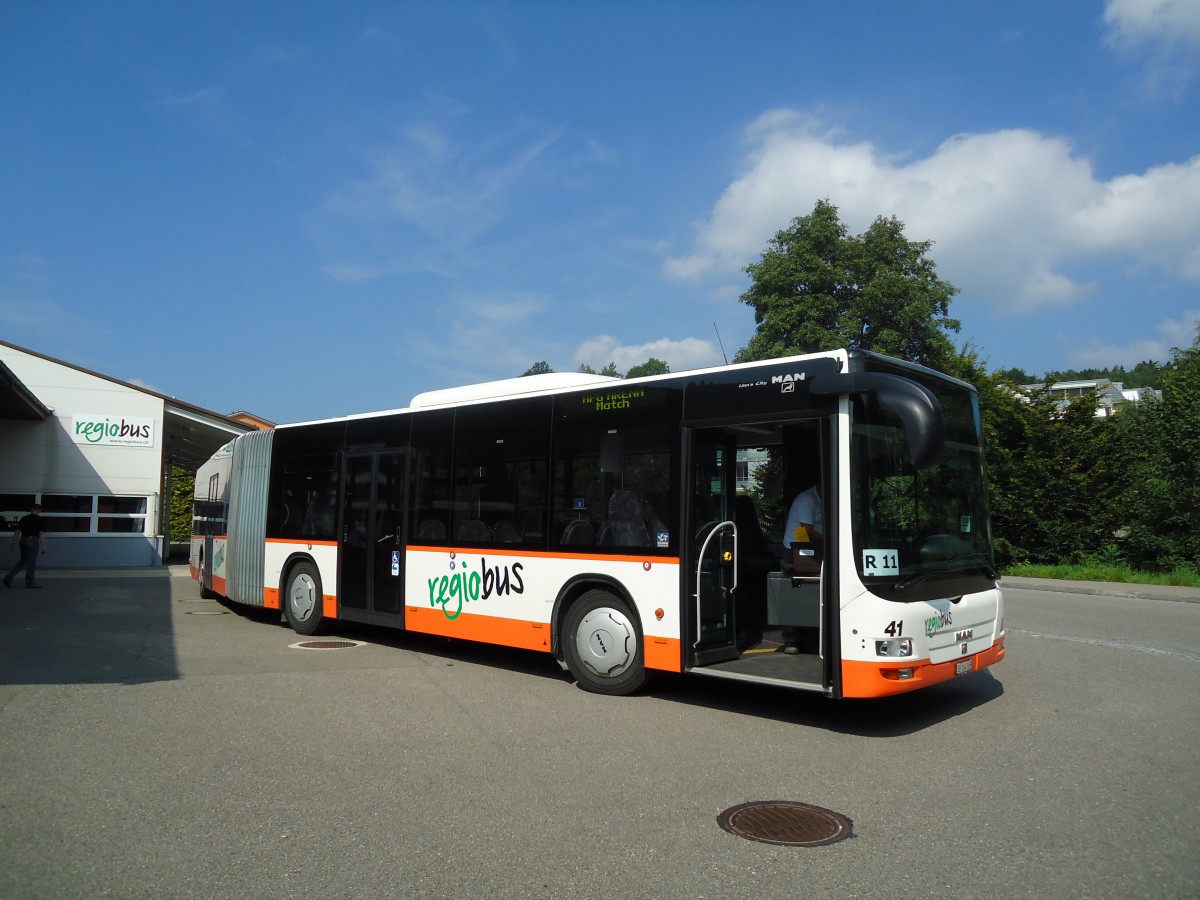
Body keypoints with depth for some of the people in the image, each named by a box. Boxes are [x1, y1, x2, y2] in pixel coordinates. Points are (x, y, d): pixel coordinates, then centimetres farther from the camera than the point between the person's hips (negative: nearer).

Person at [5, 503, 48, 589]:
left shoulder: (24, 518, 9)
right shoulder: (39, 519, -7)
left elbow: (17, 532, 9)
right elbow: (41, 534, -11)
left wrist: (14, 543, 14)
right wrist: (43, 546, -9)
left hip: (23, 540, 6)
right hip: (33, 541, -6)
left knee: (22, 560, 19)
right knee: (31, 562, 2)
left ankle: (9, 578, 12)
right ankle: (30, 582, 8)